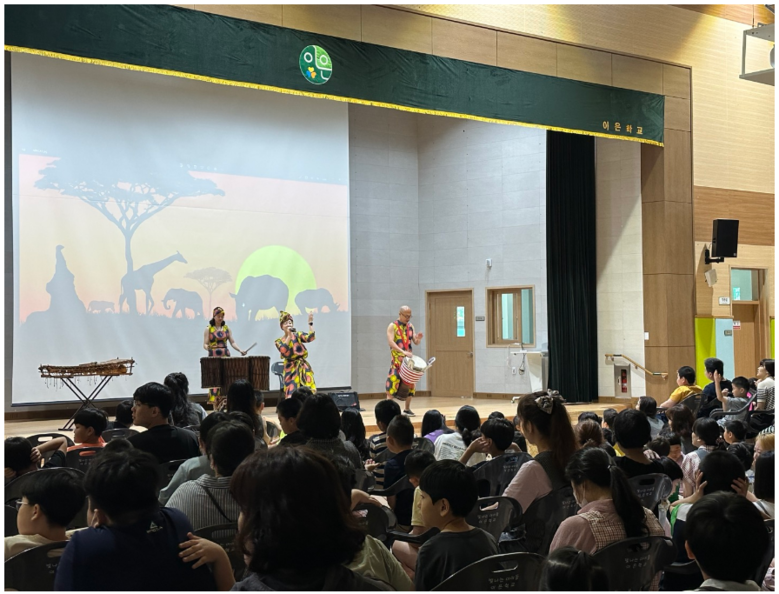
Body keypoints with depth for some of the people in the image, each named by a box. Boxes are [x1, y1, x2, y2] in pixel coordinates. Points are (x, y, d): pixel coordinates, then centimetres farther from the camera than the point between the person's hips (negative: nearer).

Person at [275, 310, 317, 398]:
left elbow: (311, 337, -14)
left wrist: (310, 323, -16)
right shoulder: (279, 341, 5)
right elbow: (284, 351, -16)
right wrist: (289, 335, -15)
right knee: (292, 395, -7)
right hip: (291, 370, 0)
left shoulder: (298, 335, 4)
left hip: (303, 368, 0)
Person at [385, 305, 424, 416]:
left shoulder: (410, 326, 11)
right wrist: (403, 352, -29)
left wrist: (418, 338, -13)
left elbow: (415, 342, 12)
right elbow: (390, 342, -18)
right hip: (396, 359, -6)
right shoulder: (392, 326, -6)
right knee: (393, 382, -14)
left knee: (409, 382, 8)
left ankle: (407, 409, 18)